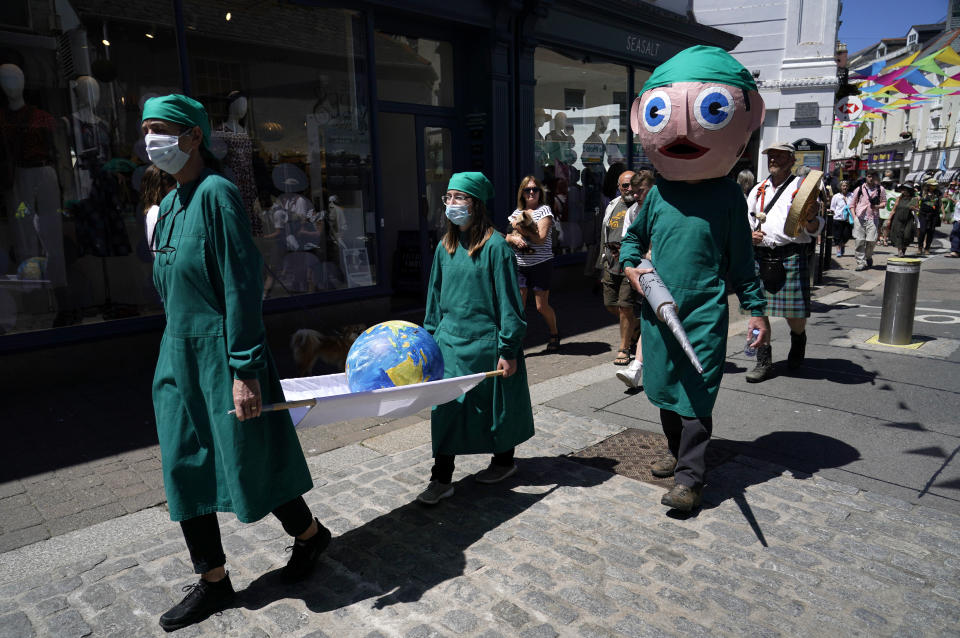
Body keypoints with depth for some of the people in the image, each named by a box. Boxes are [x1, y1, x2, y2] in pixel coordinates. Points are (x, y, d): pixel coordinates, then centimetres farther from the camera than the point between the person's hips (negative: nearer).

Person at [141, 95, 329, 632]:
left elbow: (241, 286, -20)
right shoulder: (169, 205, 12)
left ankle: (310, 533, 33)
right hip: (181, 358, 9)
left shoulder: (216, 193, -14)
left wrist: (245, 370, -22)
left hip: (222, 359, -9)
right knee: (185, 471, 12)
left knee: (251, 463, 5)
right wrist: (177, 353, 19)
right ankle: (214, 582, 29)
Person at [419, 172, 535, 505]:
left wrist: (508, 349, -13)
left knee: (496, 404, 12)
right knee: (446, 407, 2)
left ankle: (504, 459, 35)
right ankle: (442, 478, 11)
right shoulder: (445, 247, 7)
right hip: (450, 340, 5)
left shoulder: (494, 246, -12)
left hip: (486, 341, -5)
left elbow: (509, 300, -12)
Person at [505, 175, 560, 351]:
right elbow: (507, 237, 13)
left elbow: (541, 238, -13)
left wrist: (520, 229, -12)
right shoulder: (517, 212, 13)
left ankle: (554, 335, 28)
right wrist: (515, 239, -9)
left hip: (541, 264, -4)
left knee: (542, 306, 3)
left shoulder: (544, 210, -3)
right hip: (520, 265, 4)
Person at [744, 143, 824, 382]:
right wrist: (750, 234, -2)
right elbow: (745, 221, 20)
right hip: (760, 255, 4)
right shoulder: (758, 190, 17)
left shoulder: (802, 187, 5)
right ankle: (763, 362, 11)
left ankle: (798, 339, 34)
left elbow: (816, 227, 1)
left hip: (792, 256, -3)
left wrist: (809, 223, -23)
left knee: (795, 313, 0)